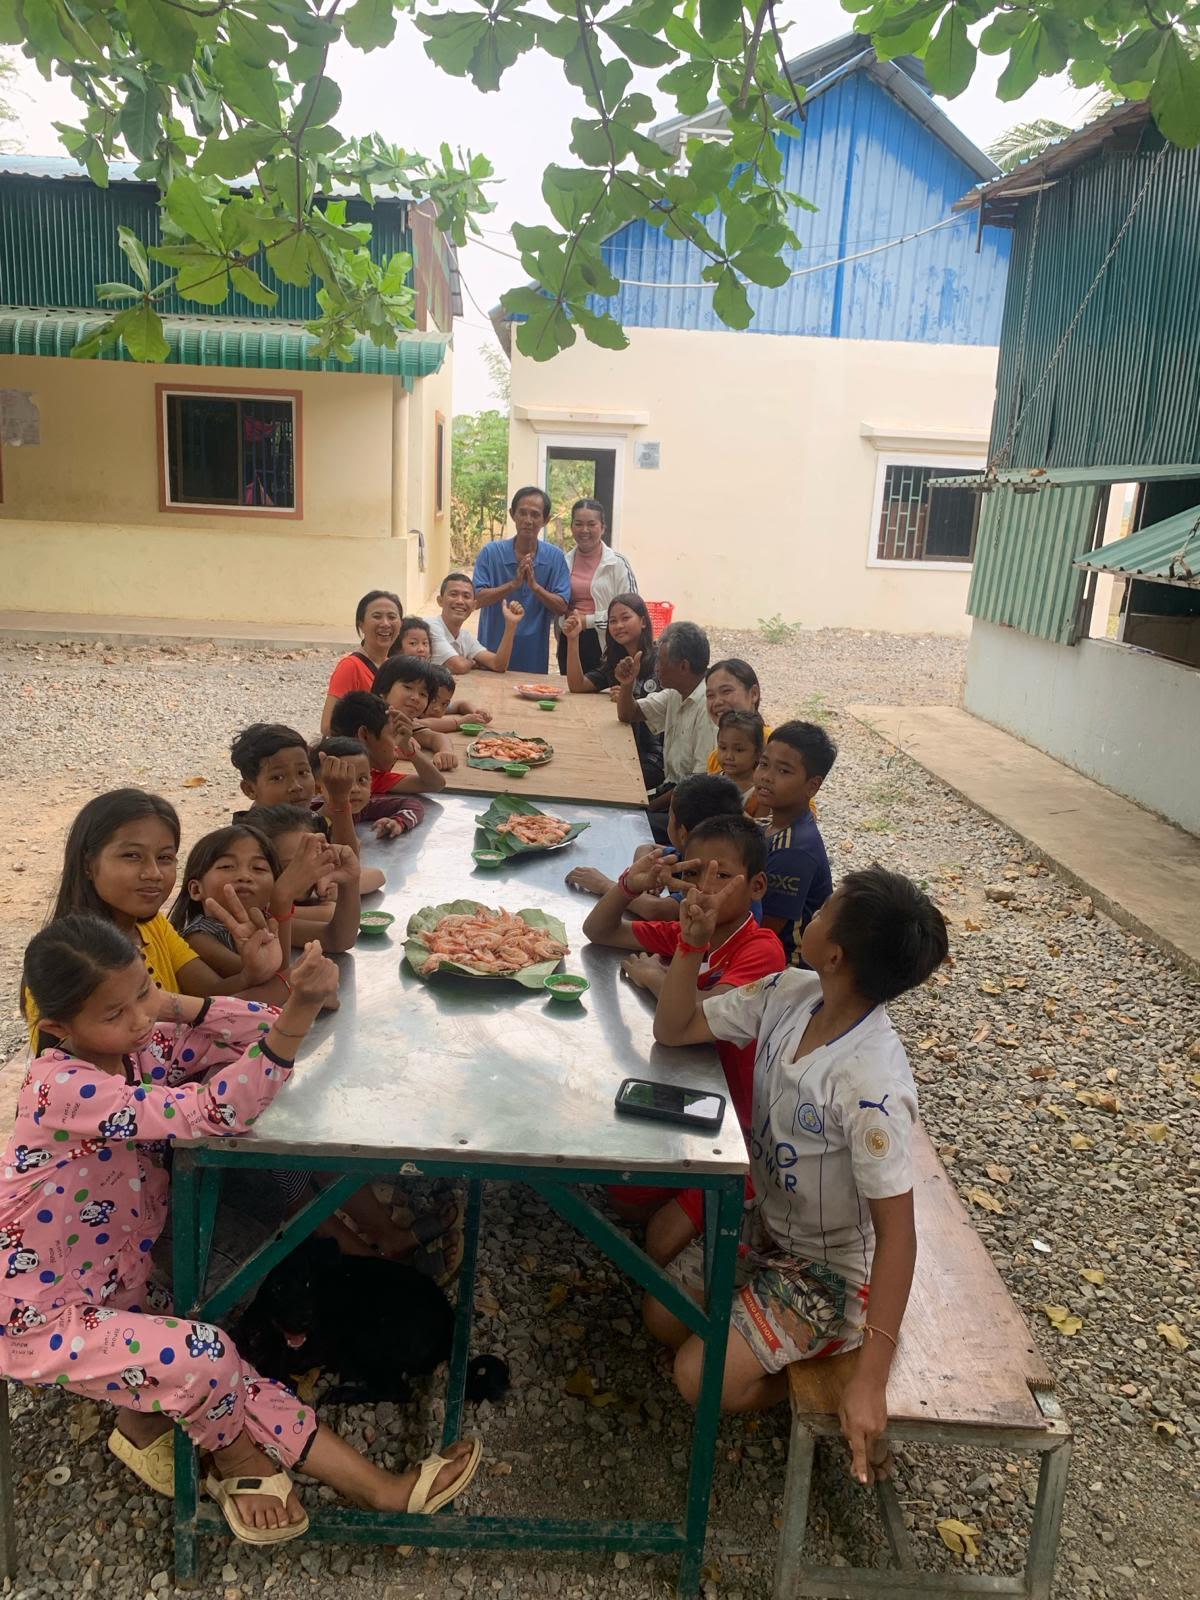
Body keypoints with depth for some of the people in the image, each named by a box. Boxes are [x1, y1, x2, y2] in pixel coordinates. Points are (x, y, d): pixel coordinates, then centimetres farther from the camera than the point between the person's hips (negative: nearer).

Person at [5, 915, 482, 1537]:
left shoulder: (142, 1043, -7)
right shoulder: (64, 1087, -32)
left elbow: (262, 1037, -8)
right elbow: (213, 1113, -42)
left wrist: (175, 1007, -22)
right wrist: (299, 1010, -51)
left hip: (118, 1290, 8)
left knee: (226, 1373, 0)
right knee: (201, 1359, -24)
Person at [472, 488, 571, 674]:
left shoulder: (555, 557, -2)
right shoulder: (491, 552, -5)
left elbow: (562, 608, -6)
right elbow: (477, 600, -12)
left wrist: (534, 585, -21)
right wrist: (513, 584, -23)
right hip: (494, 650, -1)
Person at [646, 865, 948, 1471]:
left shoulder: (872, 1085, -36)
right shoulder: (788, 994, -15)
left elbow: (896, 1231, -30)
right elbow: (674, 1029, -5)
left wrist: (871, 1381, -29)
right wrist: (693, 941, -22)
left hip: (833, 1267, -7)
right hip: (767, 1225, 7)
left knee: (701, 1378, -14)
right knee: (662, 1318, 9)